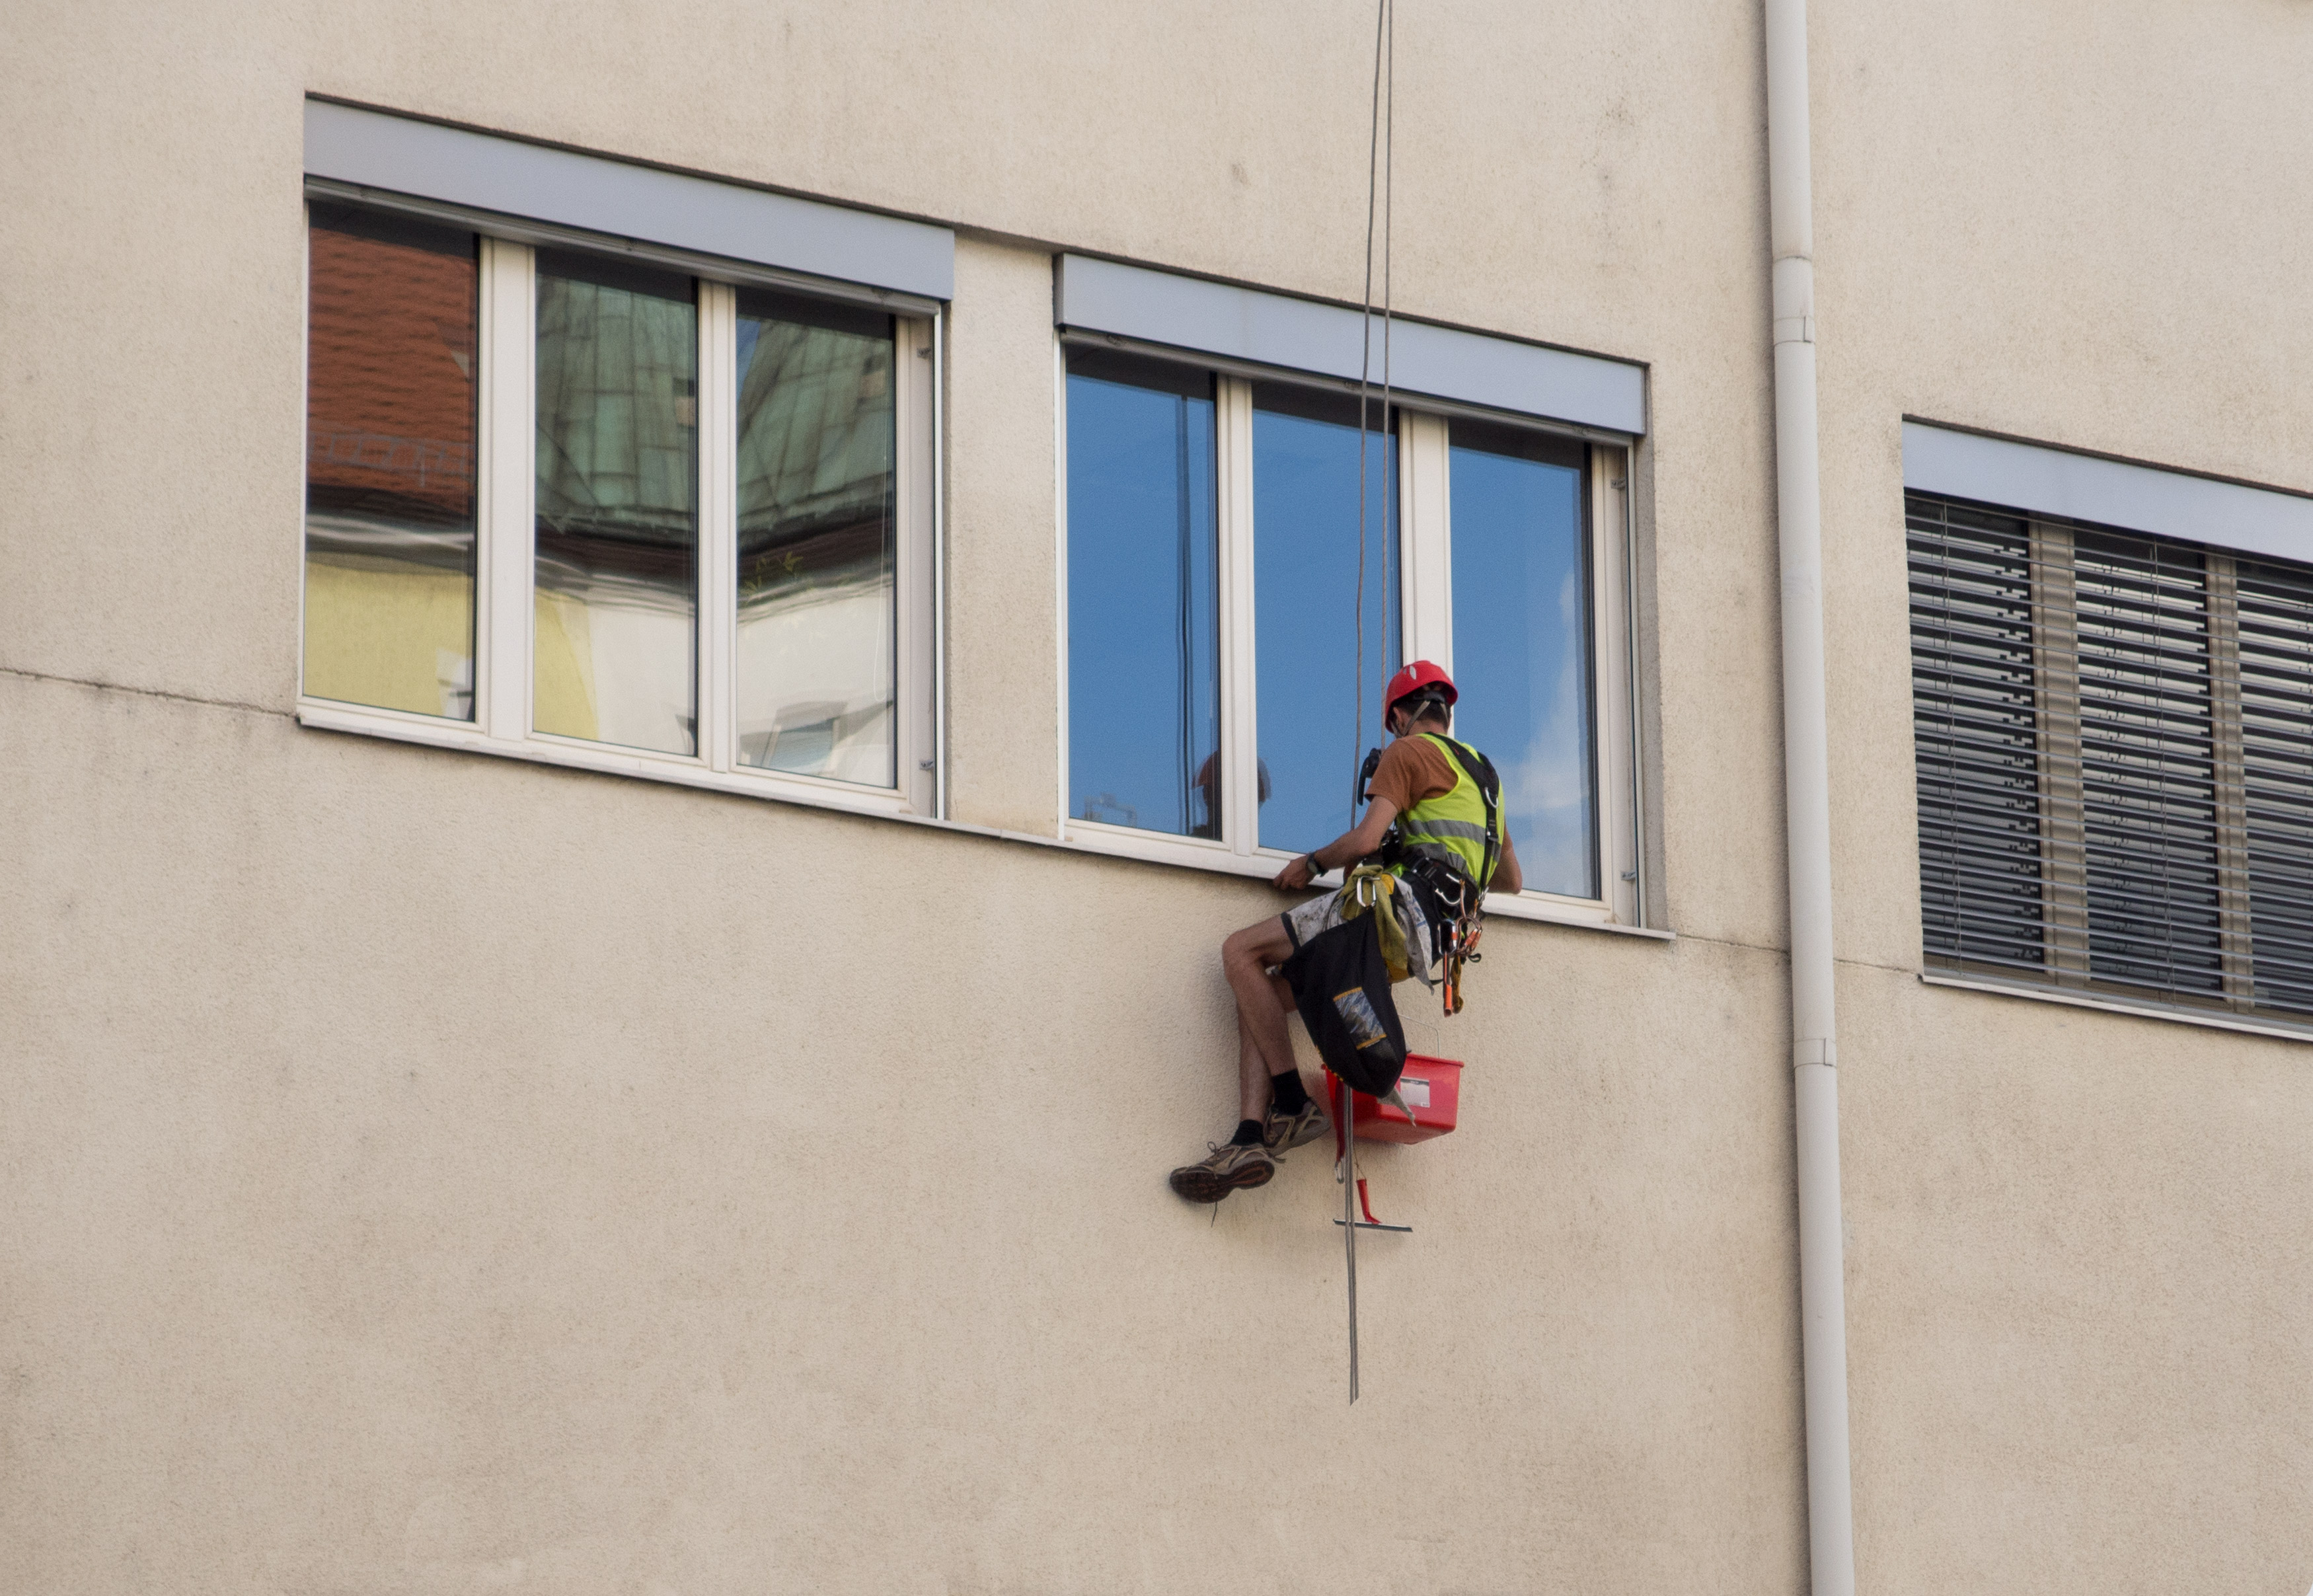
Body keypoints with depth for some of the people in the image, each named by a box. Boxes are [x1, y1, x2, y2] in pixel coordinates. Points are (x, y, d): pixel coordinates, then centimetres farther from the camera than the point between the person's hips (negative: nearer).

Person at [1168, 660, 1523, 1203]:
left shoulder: (1409, 752, 3)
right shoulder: (1478, 770, 29)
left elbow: (1365, 840, -10)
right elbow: (1511, 879, 35)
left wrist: (1311, 863, 9)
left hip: (1398, 904, -9)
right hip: (1432, 934, 9)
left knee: (1242, 952, -7)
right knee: (1260, 995, 7)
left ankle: (1294, 1105, -11)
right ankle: (1250, 1141, -10)